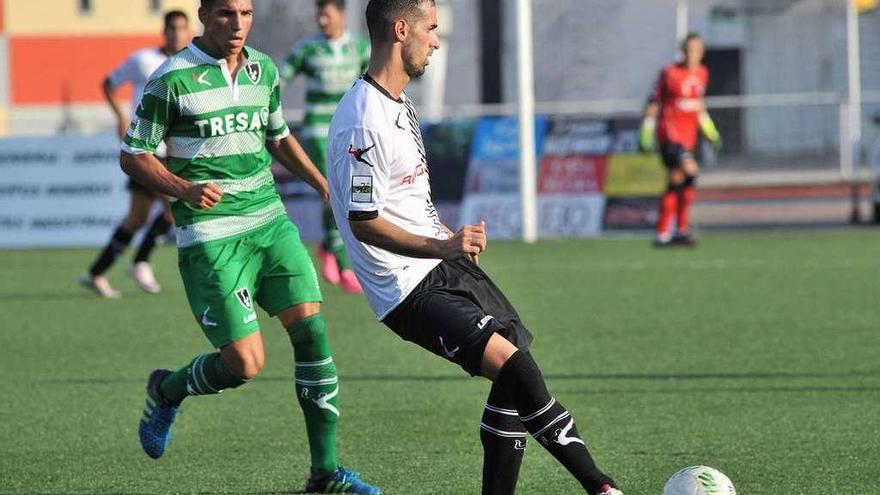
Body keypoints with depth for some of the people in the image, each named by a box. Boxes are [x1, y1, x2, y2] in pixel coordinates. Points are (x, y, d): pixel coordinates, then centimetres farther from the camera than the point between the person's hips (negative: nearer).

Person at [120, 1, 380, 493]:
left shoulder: (264, 70, 8)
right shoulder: (173, 79, -10)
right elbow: (133, 156, -4)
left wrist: (325, 185, 17)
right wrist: (184, 189, -20)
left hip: (269, 222, 6)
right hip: (210, 237, -5)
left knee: (313, 331, -6)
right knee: (245, 363, -10)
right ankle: (167, 390, 23)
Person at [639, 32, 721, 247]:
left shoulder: (702, 73, 11)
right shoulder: (669, 73, -8)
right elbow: (653, 102, -3)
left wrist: (711, 132, 21)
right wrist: (646, 134, -7)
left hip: (688, 138, 7)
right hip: (669, 133, -7)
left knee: (675, 183, 8)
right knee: (690, 172, -19)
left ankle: (662, 234, 16)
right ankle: (683, 229, -14)